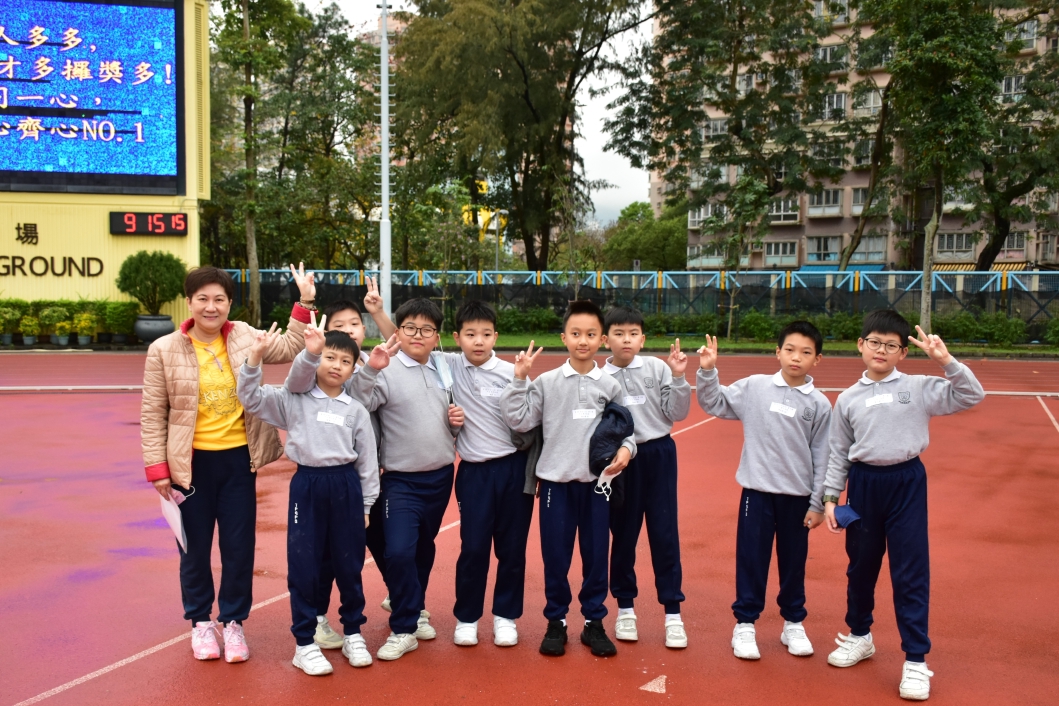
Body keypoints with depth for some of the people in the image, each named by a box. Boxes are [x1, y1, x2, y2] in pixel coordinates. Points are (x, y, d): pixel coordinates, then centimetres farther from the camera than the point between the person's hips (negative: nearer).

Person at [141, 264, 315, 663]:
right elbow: (152, 414, -4)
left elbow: (288, 348, 5)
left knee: (239, 547, 9)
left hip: (238, 460, 2)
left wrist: (305, 304, -4)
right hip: (192, 463, -2)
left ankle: (233, 622, 26)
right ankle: (200, 621, 31)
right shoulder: (165, 350, -6)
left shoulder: (244, 337, 0)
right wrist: (157, 467, -7)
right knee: (196, 548, 12)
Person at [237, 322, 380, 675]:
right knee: (303, 566, 3)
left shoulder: (356, 410, 3)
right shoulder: (293, 400, 2)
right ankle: (305, 643, 15)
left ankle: (353, 634, 28)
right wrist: (255, 357, -17)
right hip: (306, 485, -1)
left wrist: (366, 504, 6)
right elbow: (251, 398, -5)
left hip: (346, 486, 1)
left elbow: (367, 460, 6)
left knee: (348, 564, 10)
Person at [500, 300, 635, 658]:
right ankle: (556, 621, 24)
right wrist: (519, 380, -10)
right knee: (555, 556, 7)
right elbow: (519, 420, -4)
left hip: (597, 483, 1)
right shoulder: (546, 382, -1)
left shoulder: (610, 386, 1)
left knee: (596, 555, 9)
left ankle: (594, 622, 25)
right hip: (556, 481, -1)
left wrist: (626, 448, -12)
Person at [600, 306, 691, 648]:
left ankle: (673, 613, 13)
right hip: (621, 459, 0)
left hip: (659, 455, 0)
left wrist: (678, 378, -14)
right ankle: (625, 608, 25)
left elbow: (677, 414, -4)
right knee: (623, 534, 10)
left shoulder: (658, 368, -3)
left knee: (665, 533, 4)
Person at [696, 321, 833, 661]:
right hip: (757, 491, -1)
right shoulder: (754, 387, -3)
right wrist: (707, 372, -11)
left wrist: (818, 503, 1)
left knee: (794, 562, 13)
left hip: (797, 495, 1)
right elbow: (714, 403, 5)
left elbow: (821, 457, 0)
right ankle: (745, 624, 20)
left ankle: (793, 624, 31)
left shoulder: (819, 404, -2)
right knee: (751, 559, 6)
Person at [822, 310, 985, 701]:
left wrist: (947, 361, -19)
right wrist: (830, 496, 3)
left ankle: (916, 659, 10)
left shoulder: (920, 388, -1)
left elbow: (972, 396, -7)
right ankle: (859, 636, 36)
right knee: (860, 566, 16)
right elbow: (839, 453, 8)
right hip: (863, 482, 2)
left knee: (911, 573, 0)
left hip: (907, 482, -2)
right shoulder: (848, 399, 4)